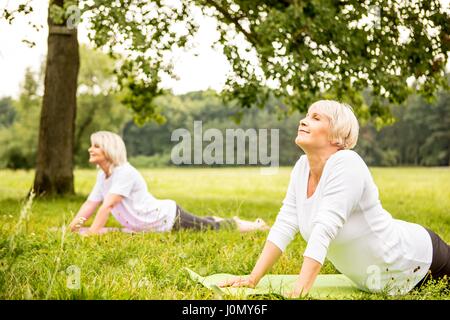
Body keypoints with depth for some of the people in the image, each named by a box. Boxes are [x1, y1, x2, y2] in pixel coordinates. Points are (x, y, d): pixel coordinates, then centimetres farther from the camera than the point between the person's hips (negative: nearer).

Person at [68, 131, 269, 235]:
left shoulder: (124, 173, -26)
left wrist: (93, 232, -34)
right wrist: (74, 224, -14)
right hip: (158, 223, 8)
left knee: (217, 229, 4)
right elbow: (90, 204, 1)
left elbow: (107, 205, -33)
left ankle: (257, 226, 21)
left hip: (169, 218, -8)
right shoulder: (102, 175, 2)